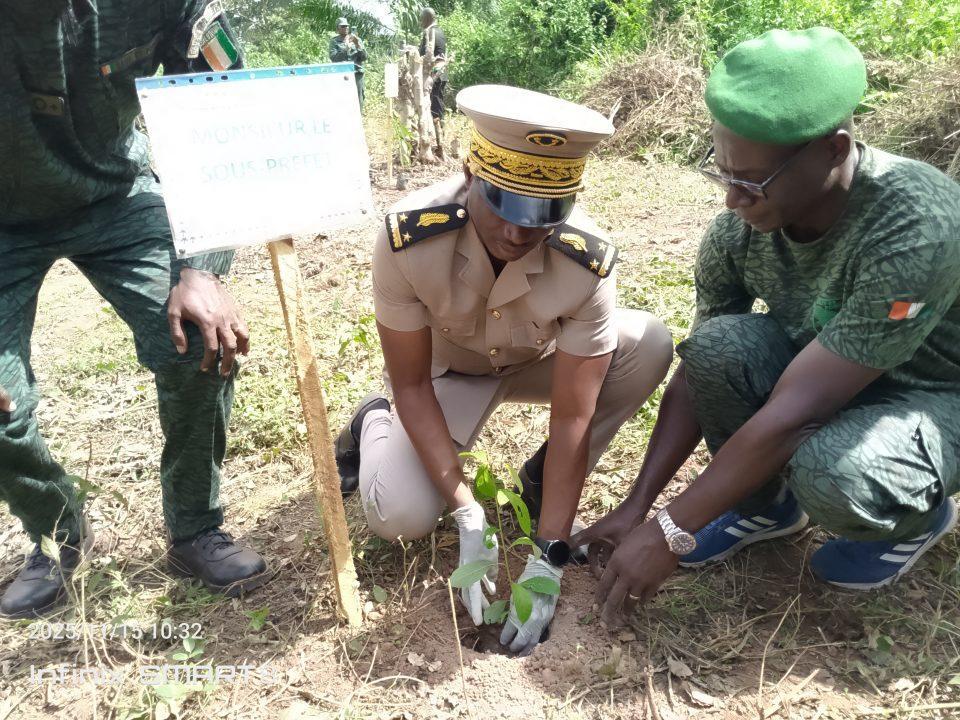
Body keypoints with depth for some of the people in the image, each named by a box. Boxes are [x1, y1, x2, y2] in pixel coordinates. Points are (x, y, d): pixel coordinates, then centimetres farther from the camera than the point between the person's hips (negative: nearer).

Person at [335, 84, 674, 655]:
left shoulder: (589, 263, -33)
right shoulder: (407, 238, -34)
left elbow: (572, 417, -29)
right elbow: (411, 384, -24)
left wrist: (549, 560, -29)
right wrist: (469, 517, -27)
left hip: (543, 361, 2)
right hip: (448, 368, -1)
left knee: (650, 344, -25)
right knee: (400, 518, -23)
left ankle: (546, 481, -3)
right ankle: (373, 426, 14)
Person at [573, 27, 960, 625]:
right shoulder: (740, 229, -19)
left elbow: (791, 415, -37)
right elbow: (698, 373, -11)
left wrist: (669, 534, -31)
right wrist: (636, 508, -14)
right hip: (821, 373, 5)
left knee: (830, 472, -37)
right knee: (717, 346, -26)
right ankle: (766, 505, 2)